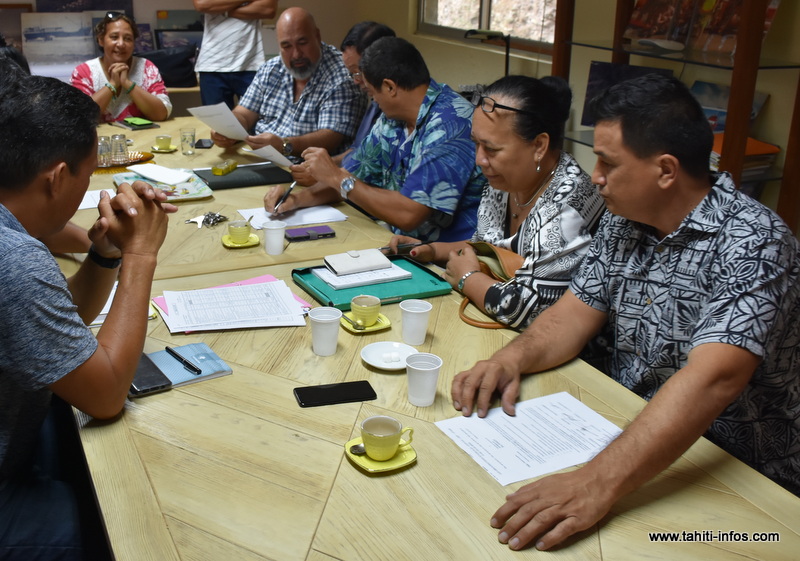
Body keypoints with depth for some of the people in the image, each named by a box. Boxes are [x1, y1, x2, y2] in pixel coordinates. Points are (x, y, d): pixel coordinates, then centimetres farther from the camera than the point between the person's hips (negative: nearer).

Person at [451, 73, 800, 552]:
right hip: (632, 435, 7)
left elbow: (712, 379, -35)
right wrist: (512, 359, -14)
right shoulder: (624, 222, 2)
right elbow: (578, 313, 7)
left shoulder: (751, 242, -22)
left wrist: (599, 482, -45)